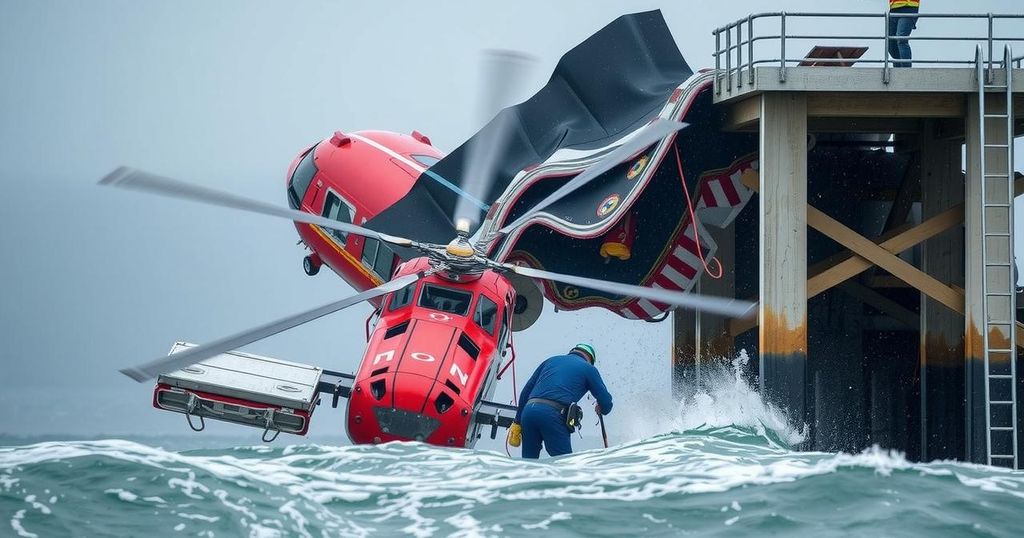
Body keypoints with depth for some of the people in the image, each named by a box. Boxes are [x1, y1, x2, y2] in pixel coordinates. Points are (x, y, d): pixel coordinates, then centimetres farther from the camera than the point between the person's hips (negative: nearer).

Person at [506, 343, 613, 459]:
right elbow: (606, 402, 15)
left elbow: (525, 392, 25)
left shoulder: (551, 361, 29)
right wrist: (601, 409, 40)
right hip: (553, 414, -5)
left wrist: (517, 422, 27)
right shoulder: (588, 368, 16)